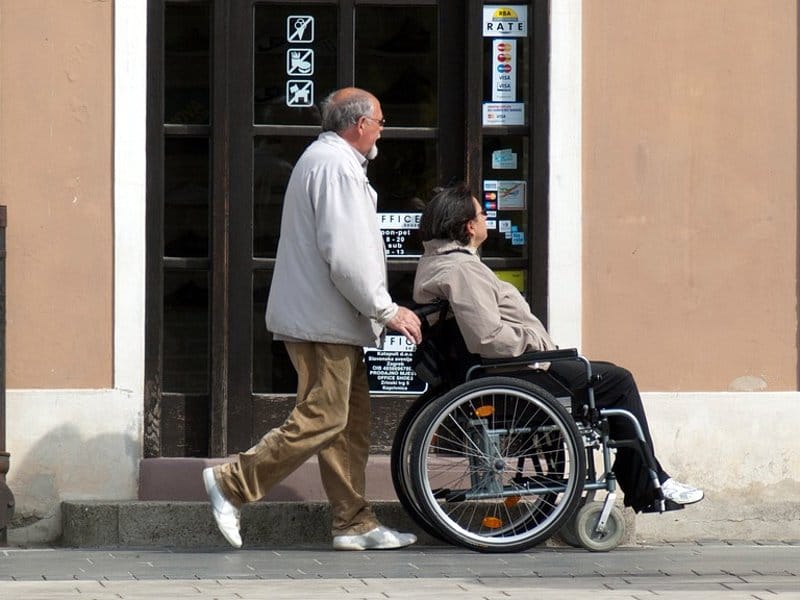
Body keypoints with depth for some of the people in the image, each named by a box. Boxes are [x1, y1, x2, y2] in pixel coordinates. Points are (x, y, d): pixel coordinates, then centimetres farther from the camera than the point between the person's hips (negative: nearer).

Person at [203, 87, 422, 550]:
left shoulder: (326, 159, 22)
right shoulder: (335, 165, -13)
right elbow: (344, 254, -21)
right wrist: (387, 310, -16)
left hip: (331, 321, 11)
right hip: (324, 321, -11)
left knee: (351, 423, 10)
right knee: (320, 421, -12)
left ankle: (354, 523, 10)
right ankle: (232, 484, -8)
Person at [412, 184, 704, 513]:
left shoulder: (434, 261, 12)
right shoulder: (460, 270, -22)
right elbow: (490, 340, -31)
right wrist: (536, 342, -15)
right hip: (517, 373, -12)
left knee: (610, 375, 20)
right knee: (619, 382, -4)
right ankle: (648, 491, 2)